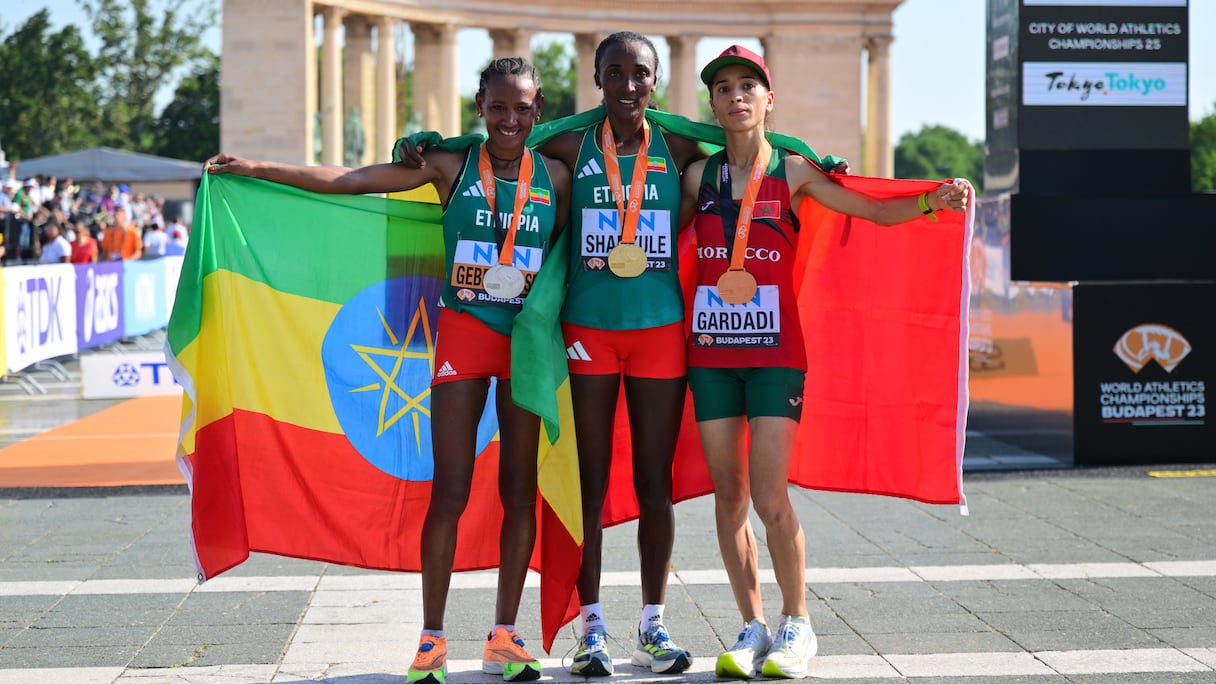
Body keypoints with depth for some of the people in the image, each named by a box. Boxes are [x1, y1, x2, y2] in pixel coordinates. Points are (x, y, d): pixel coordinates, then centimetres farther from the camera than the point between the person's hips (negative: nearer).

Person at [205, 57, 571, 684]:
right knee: (449, 491, -4)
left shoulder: (555, 177, 4)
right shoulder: (450, 166, 1)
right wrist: (253, 168, -1)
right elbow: (345, 180, 1)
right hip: (463, 333, -1)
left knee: (518, 489, 5)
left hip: (528, 340, 1)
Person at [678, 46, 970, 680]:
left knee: (770, 499, -9)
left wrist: (933, 200, -18)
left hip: (776, 354, -3)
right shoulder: (699, 174, 8)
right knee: (728, 496, 4)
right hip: (711, 354, 3)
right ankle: (753, 627, 16)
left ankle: (797, 627, 8)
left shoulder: (793, 172, 1)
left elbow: (875, 210, -3)